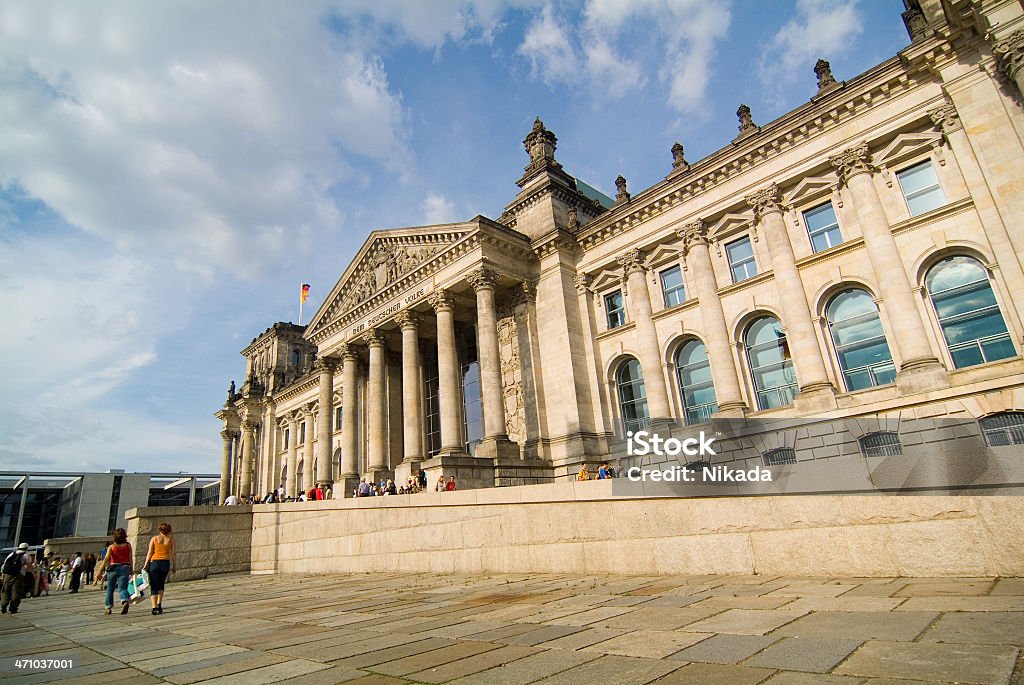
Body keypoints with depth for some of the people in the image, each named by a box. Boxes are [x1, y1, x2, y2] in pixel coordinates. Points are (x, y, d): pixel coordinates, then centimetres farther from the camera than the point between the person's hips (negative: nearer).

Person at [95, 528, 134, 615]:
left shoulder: (111, 547, -2)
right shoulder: (128, 545, 2)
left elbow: (106, 559, -12)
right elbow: (130, 558, 3)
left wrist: (100, 570, -11)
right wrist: (132, 569, 12)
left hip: (113, 568, 0)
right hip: (125, 568, 0)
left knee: (110, 589, 17)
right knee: (122, 588, -5)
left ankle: (109, 608, 22)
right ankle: (126, 602, -31)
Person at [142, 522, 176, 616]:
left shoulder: (154, 538, 3)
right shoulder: (171, 539, 5)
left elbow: (150, 553, -2)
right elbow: (174, 553, 3)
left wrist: (145, 565, 7)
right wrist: (174, 566, 10)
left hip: (154, 563, -1)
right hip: (165, 563, 1)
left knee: (154, 587, 4)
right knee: (161, 585, 21)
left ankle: (154, 607, -8)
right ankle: (159, 604, 11)